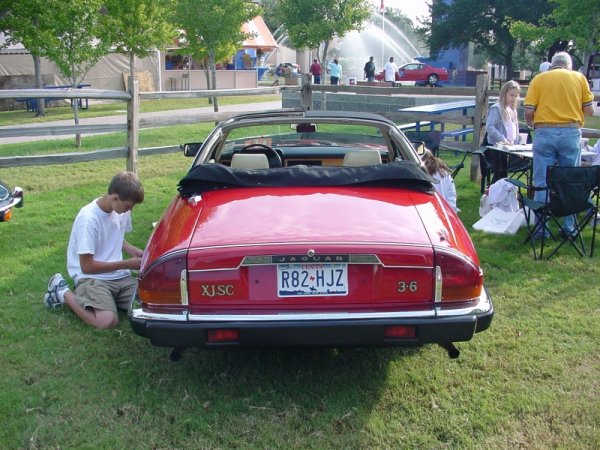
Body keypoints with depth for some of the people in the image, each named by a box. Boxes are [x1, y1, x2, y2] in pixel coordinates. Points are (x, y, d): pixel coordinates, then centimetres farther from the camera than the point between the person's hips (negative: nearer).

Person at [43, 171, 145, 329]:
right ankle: (63, 293, -2)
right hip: (91, 277, -6)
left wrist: (132, 250, 0)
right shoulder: (89, 219, -22)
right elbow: (87, 266, -19)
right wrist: (126, 264, -16)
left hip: (118, 275, 7)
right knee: (107, 321, -31)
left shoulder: (122, 210, 0)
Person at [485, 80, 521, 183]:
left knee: (504, 174, 8)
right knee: (499, 174, -8)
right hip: (497, 147, -7)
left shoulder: (512, 110, 16)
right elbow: (489, 127, -19)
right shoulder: (496, 108, -9)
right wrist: (503, 139, -23)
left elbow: (515, 129, 19)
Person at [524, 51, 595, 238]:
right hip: (571, 133, 1)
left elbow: (528, 112, -2)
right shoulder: (579, 77, 8)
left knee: (542, 183, 5)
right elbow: (589, 110, 5)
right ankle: (569, 227, 15)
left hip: (544, 133, -1)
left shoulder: (539, 78, 6)